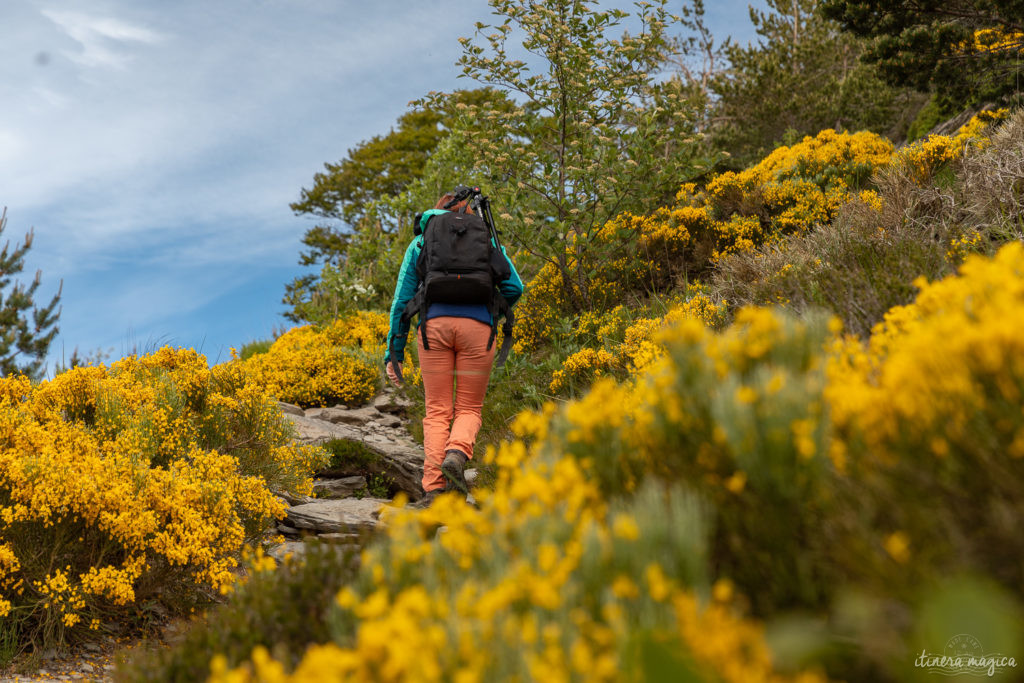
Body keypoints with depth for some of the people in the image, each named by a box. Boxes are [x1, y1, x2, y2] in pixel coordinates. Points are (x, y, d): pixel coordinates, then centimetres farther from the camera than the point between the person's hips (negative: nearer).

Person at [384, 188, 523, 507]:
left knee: (437, 411, 7)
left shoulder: (420, 243, 22)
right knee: (469, 408, 11)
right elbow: (514, 287, 11)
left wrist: (394, 351, 15)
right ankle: (456, 453, -20)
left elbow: (402, 298, 14)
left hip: (434, 323, 1)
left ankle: (434, 489, -6)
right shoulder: (487, 239, 22)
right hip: (477, 326, 0)